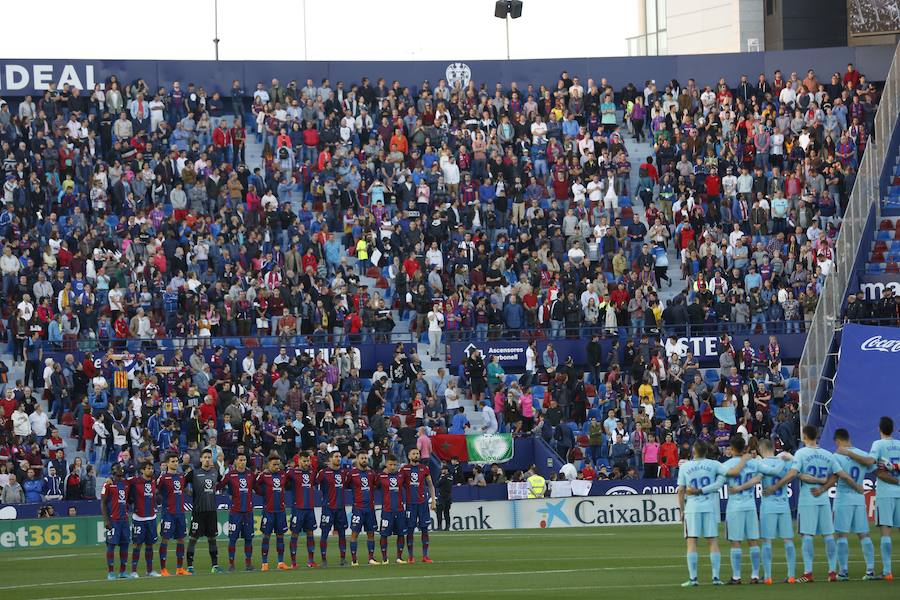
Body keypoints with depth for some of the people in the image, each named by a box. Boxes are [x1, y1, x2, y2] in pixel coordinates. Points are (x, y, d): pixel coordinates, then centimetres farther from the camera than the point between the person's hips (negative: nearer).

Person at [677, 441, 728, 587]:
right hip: (710, 507, 1)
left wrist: (682, 510, 9)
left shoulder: (684, 467, 1)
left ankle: (693, 578, -4)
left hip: (692, 508, -1)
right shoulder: (713, 465, 1)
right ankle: (716, 577, 2)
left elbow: (681, 490, 1)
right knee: (713, 542, 5)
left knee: (691, 542, 1)